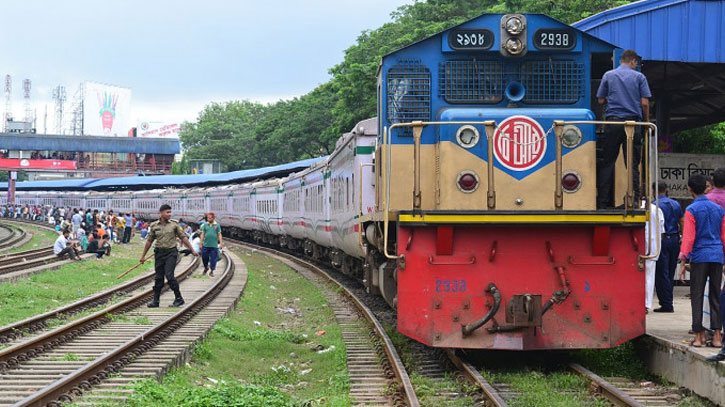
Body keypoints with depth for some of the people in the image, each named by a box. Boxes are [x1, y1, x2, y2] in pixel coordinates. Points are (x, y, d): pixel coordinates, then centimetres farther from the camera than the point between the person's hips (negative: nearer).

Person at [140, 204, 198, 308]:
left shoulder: (174, 225, 1)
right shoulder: (154, 226, 5)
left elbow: (183, 237, 6)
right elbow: (149, 241, 12)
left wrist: (192, 250, 5)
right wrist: (143, 256, 15)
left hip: (171, 253, -2)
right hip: (159, 253, 3)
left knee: (169, 275, -14)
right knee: (158, 277, 5)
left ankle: (178, 298, -3)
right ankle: (155, 301, 12)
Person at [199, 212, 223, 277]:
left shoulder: (217, 225, 4)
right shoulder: (205, 225, 6)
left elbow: (219, 235, 4)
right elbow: (202, 234, 7)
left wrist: (220, 243, -3)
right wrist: (201, 244, 4)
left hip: (214, 245, -1)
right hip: (206, 245, 1)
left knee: (213, 259, 0)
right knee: (204, 257, 6)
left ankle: (211, 271, 11)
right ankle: (206, 268, 32)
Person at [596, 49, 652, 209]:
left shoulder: (608, 76, 8)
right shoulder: (639, 77, 4)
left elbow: (601, 100, 9)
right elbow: (645, 103, -1)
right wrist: (647, 121, 12)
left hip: (613, 122, 1)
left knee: (607, 163, 4)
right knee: (633, 164, 2)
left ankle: (603, 202, 1)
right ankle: (634, 200, -3)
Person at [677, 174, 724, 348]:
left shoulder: (691, 210, -6)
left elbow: (688, 237, -11)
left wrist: (683, 262, -9)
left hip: (699, 257, -4)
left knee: (697, 296, 2)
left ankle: (699, 335, 0)